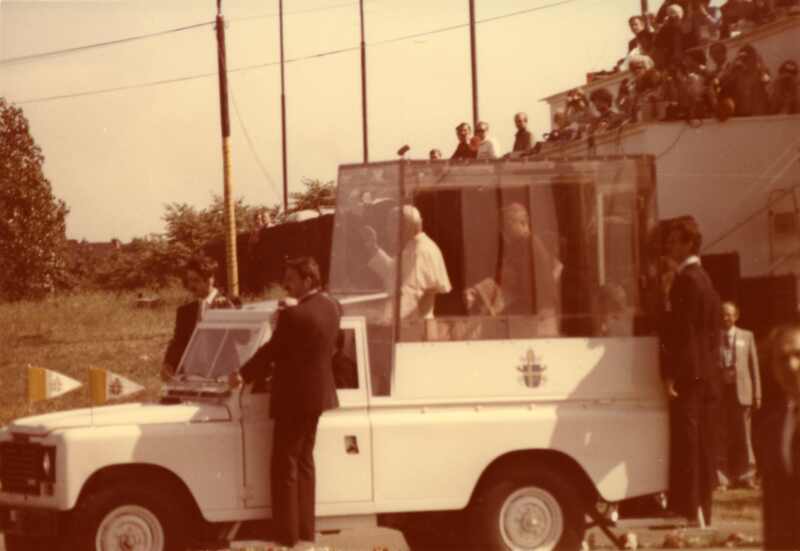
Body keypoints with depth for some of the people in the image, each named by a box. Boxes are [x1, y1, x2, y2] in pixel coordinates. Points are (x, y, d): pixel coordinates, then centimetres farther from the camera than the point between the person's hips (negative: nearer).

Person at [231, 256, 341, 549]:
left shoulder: (293, 316, -22)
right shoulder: (331, 307, 2)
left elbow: (270, 352, -14)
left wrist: (243, 375, 0)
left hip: (294, 398, -8)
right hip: (318, 393, 8)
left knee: (285, 468, 0)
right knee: (304, 463, 17)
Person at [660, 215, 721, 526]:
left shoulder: (686, 279, -12)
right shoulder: (702, 278, 18)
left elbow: (681, 329, -19)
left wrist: (670, 372, -20)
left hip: (688, 374, -10)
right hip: (706, 374, 10)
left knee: (687, 441, -9)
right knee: (701, 442, 11)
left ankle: (691, 510, -11)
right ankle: (700, 510, 15)